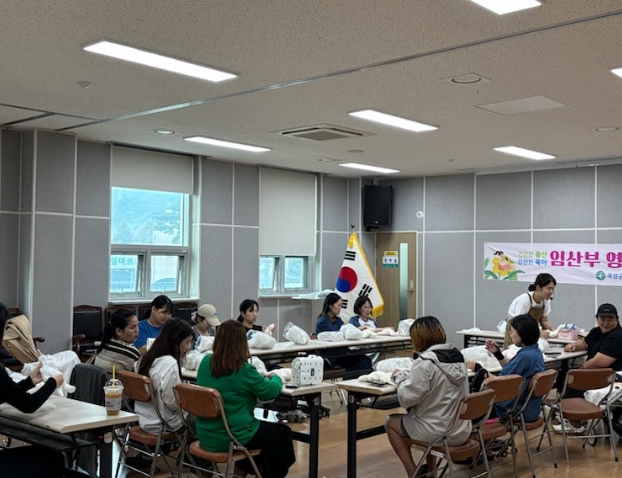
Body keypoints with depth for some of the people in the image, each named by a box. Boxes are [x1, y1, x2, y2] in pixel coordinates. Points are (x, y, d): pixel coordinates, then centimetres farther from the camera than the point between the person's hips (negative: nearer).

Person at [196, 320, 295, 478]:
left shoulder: (206, 362, -2)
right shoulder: (243, 369, -22)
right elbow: (270, 391, -8)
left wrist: (260, 377, 16)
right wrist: (275, 378, 13)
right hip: (232, 437, -7)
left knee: (265, 426, 32)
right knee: (283, 432, 15)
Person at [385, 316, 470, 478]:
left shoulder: (425, 362, -20)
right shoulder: (458, 356, 4)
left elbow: (407, 398, -17)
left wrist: (400, 377, 0)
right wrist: (409, 375, 13)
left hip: (438, 433, -7)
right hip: (462, 430, 7)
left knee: (391, 422, 17)